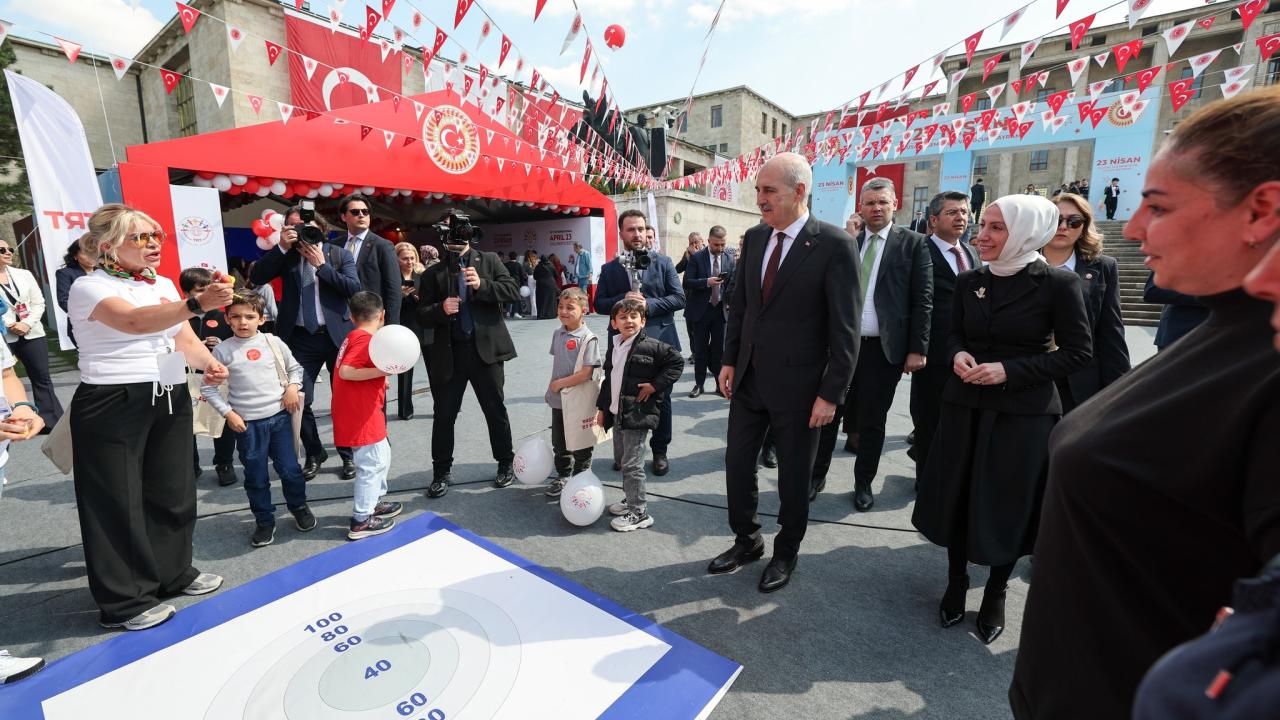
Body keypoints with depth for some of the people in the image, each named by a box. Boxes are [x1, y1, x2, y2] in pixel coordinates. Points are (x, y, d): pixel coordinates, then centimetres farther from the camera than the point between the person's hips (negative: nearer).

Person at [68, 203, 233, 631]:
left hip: (170, 400, 7)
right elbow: (135, 322, -30)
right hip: (112, 405, -6)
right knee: (118, 500, 3)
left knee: (173, 490, 14)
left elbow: (185, 340, 10)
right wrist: (198, 303, -45)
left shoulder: (164, 285, 12)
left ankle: (173, 572, 31)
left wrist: (209, 364, -11)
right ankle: (124, 601, 17)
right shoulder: (89, 287, -9)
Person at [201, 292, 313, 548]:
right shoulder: (222, 350, -3)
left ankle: (299, 507, 31)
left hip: (279, 416, 1)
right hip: (247, 422, -1)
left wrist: (292, 387, -5)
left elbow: (295, 368, 13)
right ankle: (264, 521, 26)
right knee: (256, 477, 9)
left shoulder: (273, 343, 0)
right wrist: (228, 413, -5)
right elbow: (208, 387, 1)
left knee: (290, 469, 7)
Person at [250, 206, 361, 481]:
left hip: (337, 335, -1)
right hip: (302, 338, 2)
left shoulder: (339, 254, 3)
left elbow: (354, 288, -10)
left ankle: (348, 454, 22)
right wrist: (281, 247, -10)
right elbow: (256, 277, -5)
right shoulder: (286, 256, 8)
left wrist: (321, 264, -12)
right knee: (299, 400, 0)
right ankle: (314, 454, 21)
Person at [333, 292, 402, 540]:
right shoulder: (366, 340, -17)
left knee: (382, 455, 20)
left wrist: (378, 381, 30)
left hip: (358, 412, 10)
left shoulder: (355, 337, 13)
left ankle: (374, 502, 34)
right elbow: (345, 371, -26)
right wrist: (381, 371, -29)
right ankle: (361, 522, 7)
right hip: (360, 415, -10)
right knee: (373, 463, -2)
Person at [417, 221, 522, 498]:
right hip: (448, 352, 1)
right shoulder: (432, 274, 6)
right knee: (444, 414, 7)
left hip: (485, 347, -1)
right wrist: (441, 309, -18)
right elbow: (422, 316, 3)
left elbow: (514, 291, -4)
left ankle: (506, 464, 27)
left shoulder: (489, 260, 7)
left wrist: (481, 285, -18)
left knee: (495, 410, 9)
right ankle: (442, 472, 24)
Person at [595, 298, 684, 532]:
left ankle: (639, 513, 6)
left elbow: (676, 361, -10)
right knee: (625, 461, 18)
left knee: (632, 464, -5)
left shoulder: (650, 346, -11)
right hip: (617, 414, 8)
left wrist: (656, 384, -13)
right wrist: (602, 408, 17)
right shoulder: (614, 349, 11)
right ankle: (631, 500, 34)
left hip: (638, 414, -8)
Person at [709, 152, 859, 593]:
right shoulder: (754, 238, 5)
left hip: (797, 386, -5)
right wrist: (729, 360, 9)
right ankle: (746, 541, 37)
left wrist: (832, 393, -14)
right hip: (748, 379, 5)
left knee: (793, 477, 12)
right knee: (737, 466, 13)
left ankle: (786, 553, 36)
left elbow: (845, 327, -13)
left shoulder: (834, 245, -13)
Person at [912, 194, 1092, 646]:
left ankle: (995, 594, 32)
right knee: (955, 497, 10)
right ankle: (956, 582, 33)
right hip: (965, 404, 4)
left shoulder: (1058, 284, -9)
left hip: (1024, 412, -3)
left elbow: (1076, 353, -7)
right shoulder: (969, 281, 3)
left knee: (1007, 505, 9)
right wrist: (958, 355, -8)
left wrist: (1009, 370, -18)